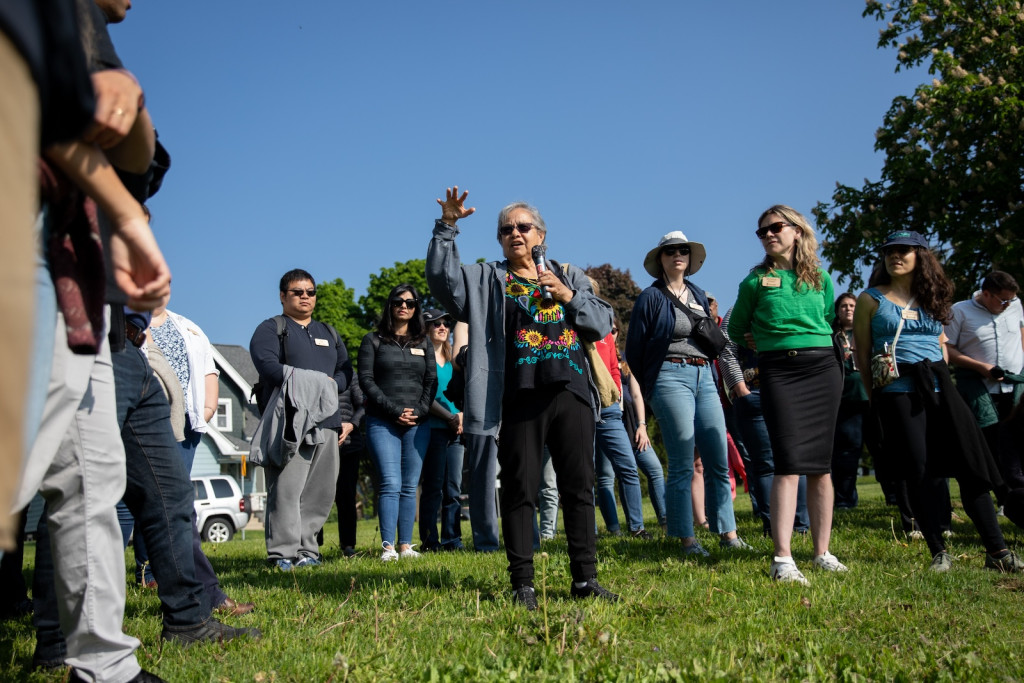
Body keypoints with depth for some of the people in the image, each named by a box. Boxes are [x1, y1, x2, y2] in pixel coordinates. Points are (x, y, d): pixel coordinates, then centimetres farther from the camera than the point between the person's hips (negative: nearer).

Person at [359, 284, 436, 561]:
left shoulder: (424, 343, 17)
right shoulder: (373, 340, 8)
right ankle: (388, 546, -14)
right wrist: (394, 410, -10)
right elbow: (366, 379, 0)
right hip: (382, 423, -3)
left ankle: (406, 545, 4)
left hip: (418, 424, 3)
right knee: (391, 484, -13)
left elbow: (432, 381, 12)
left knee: (410, 486, 2)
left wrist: (419, 411, -6)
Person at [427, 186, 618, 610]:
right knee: (519, 490, -1)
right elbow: (441, 276, -3)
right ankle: (522, 583, 7)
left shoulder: (569, 276, 19)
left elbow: (602, 324, 12)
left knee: (579, 487, 4)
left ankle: (585, 578, 12)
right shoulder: (488, 280, 13)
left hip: (571, 394, 2)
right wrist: (447, 227, -13)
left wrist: (569, 297, -3)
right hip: (520, 399, -2)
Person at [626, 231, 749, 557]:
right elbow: (634, 350, 0)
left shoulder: (699, 295, 18)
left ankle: (728, 534, 11)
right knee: (682, 465, -6)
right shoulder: (651, 297, 0)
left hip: (704, 377, 6)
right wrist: (652, 388, 4)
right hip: (671, 376, -6)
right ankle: (687, 540, 0)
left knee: (719, 461, 3)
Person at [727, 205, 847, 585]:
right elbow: (736, 331, 13)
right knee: (789, 463, -14)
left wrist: (810, 341, 11)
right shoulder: (756, 280, 4)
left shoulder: (820, 278, 11)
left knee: (821, 464, 5)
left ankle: (823, 552, 13)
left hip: (823, 368, 3)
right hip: (778, 372, -3)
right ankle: (783, 559, -17)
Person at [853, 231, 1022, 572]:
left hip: (939, 388, 4)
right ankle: (939, 552, 5)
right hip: (898, 392, -3)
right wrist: (875, 398, -3)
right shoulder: (871, 299, 3)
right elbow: (861, 352, 1)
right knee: (919, 472, -6)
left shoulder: (932, 298, 14)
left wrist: (941, 378, 13)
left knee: (971, 466, -2)